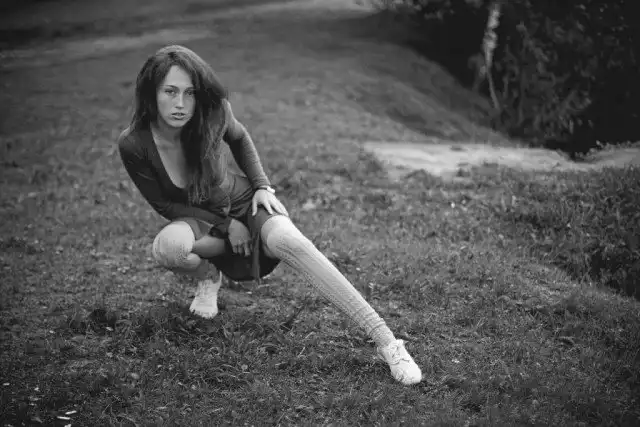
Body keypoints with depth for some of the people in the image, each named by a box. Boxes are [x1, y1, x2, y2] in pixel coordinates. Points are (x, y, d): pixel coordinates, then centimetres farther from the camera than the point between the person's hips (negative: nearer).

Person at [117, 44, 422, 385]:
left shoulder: (212, 114, -21)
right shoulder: (133, 145, -24)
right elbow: (164, 205, -11)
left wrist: (262, 185, -5)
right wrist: (226, 227, -16)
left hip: (244, 203, 0)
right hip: (196, 219, 0)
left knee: (287, 241, -33)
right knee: (167, 247, -36)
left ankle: (386, 343, -39)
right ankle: (207, 276, 4)